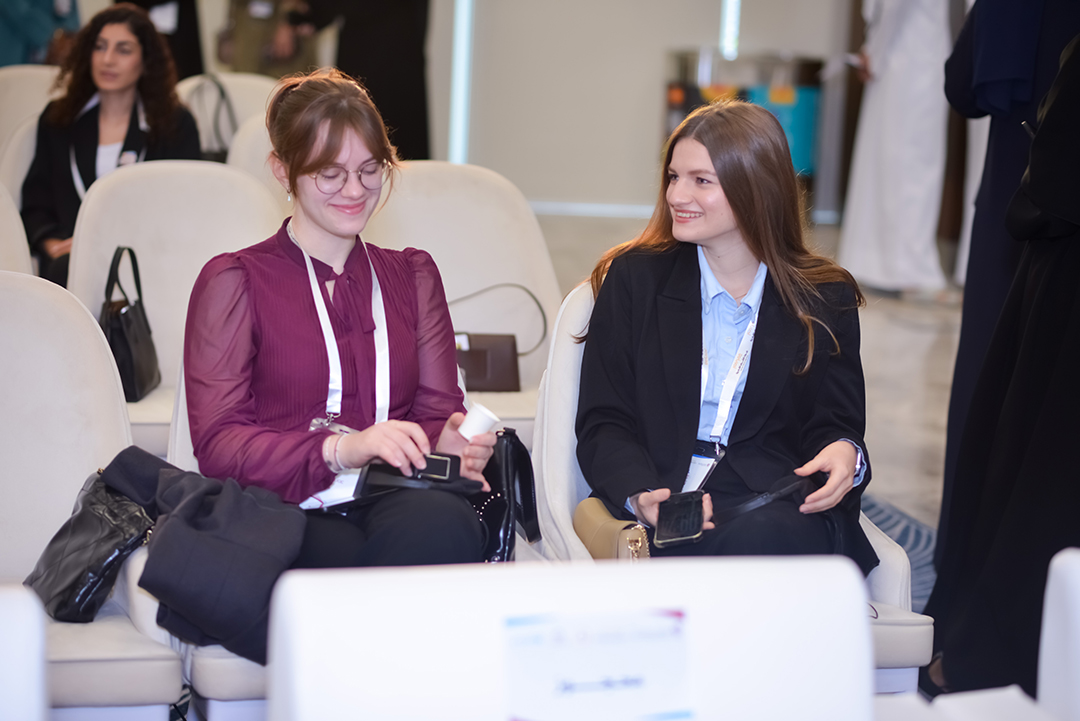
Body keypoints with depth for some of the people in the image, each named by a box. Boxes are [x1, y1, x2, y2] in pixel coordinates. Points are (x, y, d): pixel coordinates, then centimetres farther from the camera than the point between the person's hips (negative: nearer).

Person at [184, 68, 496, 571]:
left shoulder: (413, 277, 26)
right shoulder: (234, 281, 12)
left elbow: (436, 412, 17)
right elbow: (218, 444, -2)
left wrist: (453, 442, -9)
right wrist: (342, 448, -19)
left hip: (397, 504, 4)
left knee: (444, 521, -36)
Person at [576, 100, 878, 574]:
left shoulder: (826, 300, 14)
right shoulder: (634, 278, 12)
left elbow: (836, 424, 11)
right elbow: (603, 423, 5)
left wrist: (844, 455, -16)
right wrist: (641, 496, -18)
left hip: (785, 513, 2)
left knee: (767, 535, -36)